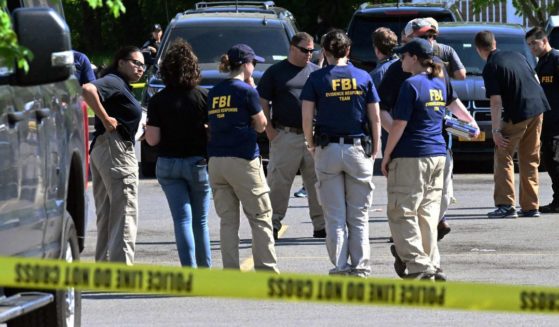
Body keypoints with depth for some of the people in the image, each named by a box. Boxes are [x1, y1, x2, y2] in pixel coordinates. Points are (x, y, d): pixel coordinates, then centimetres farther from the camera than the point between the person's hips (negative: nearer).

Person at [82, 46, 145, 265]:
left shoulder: (121, 86, 19)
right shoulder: (114, 82, -11)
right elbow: (88, 90, -29)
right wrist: (105, 119, -25)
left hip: (100, 149, 11)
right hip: (116, 148, -11)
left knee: (106, 214, 14)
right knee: (125, 213, -11)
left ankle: (103, 264, 19)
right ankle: (122, 264, -16)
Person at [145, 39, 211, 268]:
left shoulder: (158, 101, -7)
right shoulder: (203, 97, -8)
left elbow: (152, 139, -9)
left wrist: (145, 130, 12)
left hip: (168, 164, 0)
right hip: (198, 163, 0)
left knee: (182, 219, -1)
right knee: (200, 220, 13)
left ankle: (189, 269, -12)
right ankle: (205, 268, 19)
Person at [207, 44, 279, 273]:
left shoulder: (214, 93, 10)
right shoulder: (246, 91, -7)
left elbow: (211, 126, 14)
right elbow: (260, 125, 1)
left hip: (216, 161, 5)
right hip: (243, 160, -5)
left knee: (227, 220, 7)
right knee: (260, 217, 4)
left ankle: (231, 271, 3)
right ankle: (266, 269, 3)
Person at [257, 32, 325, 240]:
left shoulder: (316, 72, 14)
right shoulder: (275, 72, 6)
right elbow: (262, 102, 5)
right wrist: (269, 129, -6)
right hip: (285, 136, -3)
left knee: (318, 183, 3)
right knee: (278, 182, -3)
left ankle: (321, 225, 8)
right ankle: (273, 224, 3)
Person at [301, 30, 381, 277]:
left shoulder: (317, 79, -2)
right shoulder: (363, 78, 1)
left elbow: (307, 119, -7)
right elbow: (375, 119, 1)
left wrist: (311, 145, 8)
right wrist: (375, 150, 9)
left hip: (328, 149, -1)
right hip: (358, 149, 1)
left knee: (335, 216, 5)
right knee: (359, 215, 8)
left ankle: (340, 266, 3)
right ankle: (360, 266, 5)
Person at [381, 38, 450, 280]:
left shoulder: (412, 85, -12)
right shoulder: (439, 84, 10)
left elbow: (399, 124, -13)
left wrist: (386, 156, -7)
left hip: (411, 159, -8)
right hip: (438, 155, 8)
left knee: (401, 213, -4)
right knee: (428, 213, 12)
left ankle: (419, 266, -13)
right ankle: (430, 266, 11)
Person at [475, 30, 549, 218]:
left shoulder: (490, 68, -9)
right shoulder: (516, 56, 13)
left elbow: (496, 102, -14)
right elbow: (535, 80, 18)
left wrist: (496, 130, -13)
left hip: (517, 114, -7)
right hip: (538, 108, 7)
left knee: (503, 157, 3)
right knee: (530, 159, 14)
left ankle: (506, 205, -5)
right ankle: (531, 206, 14)